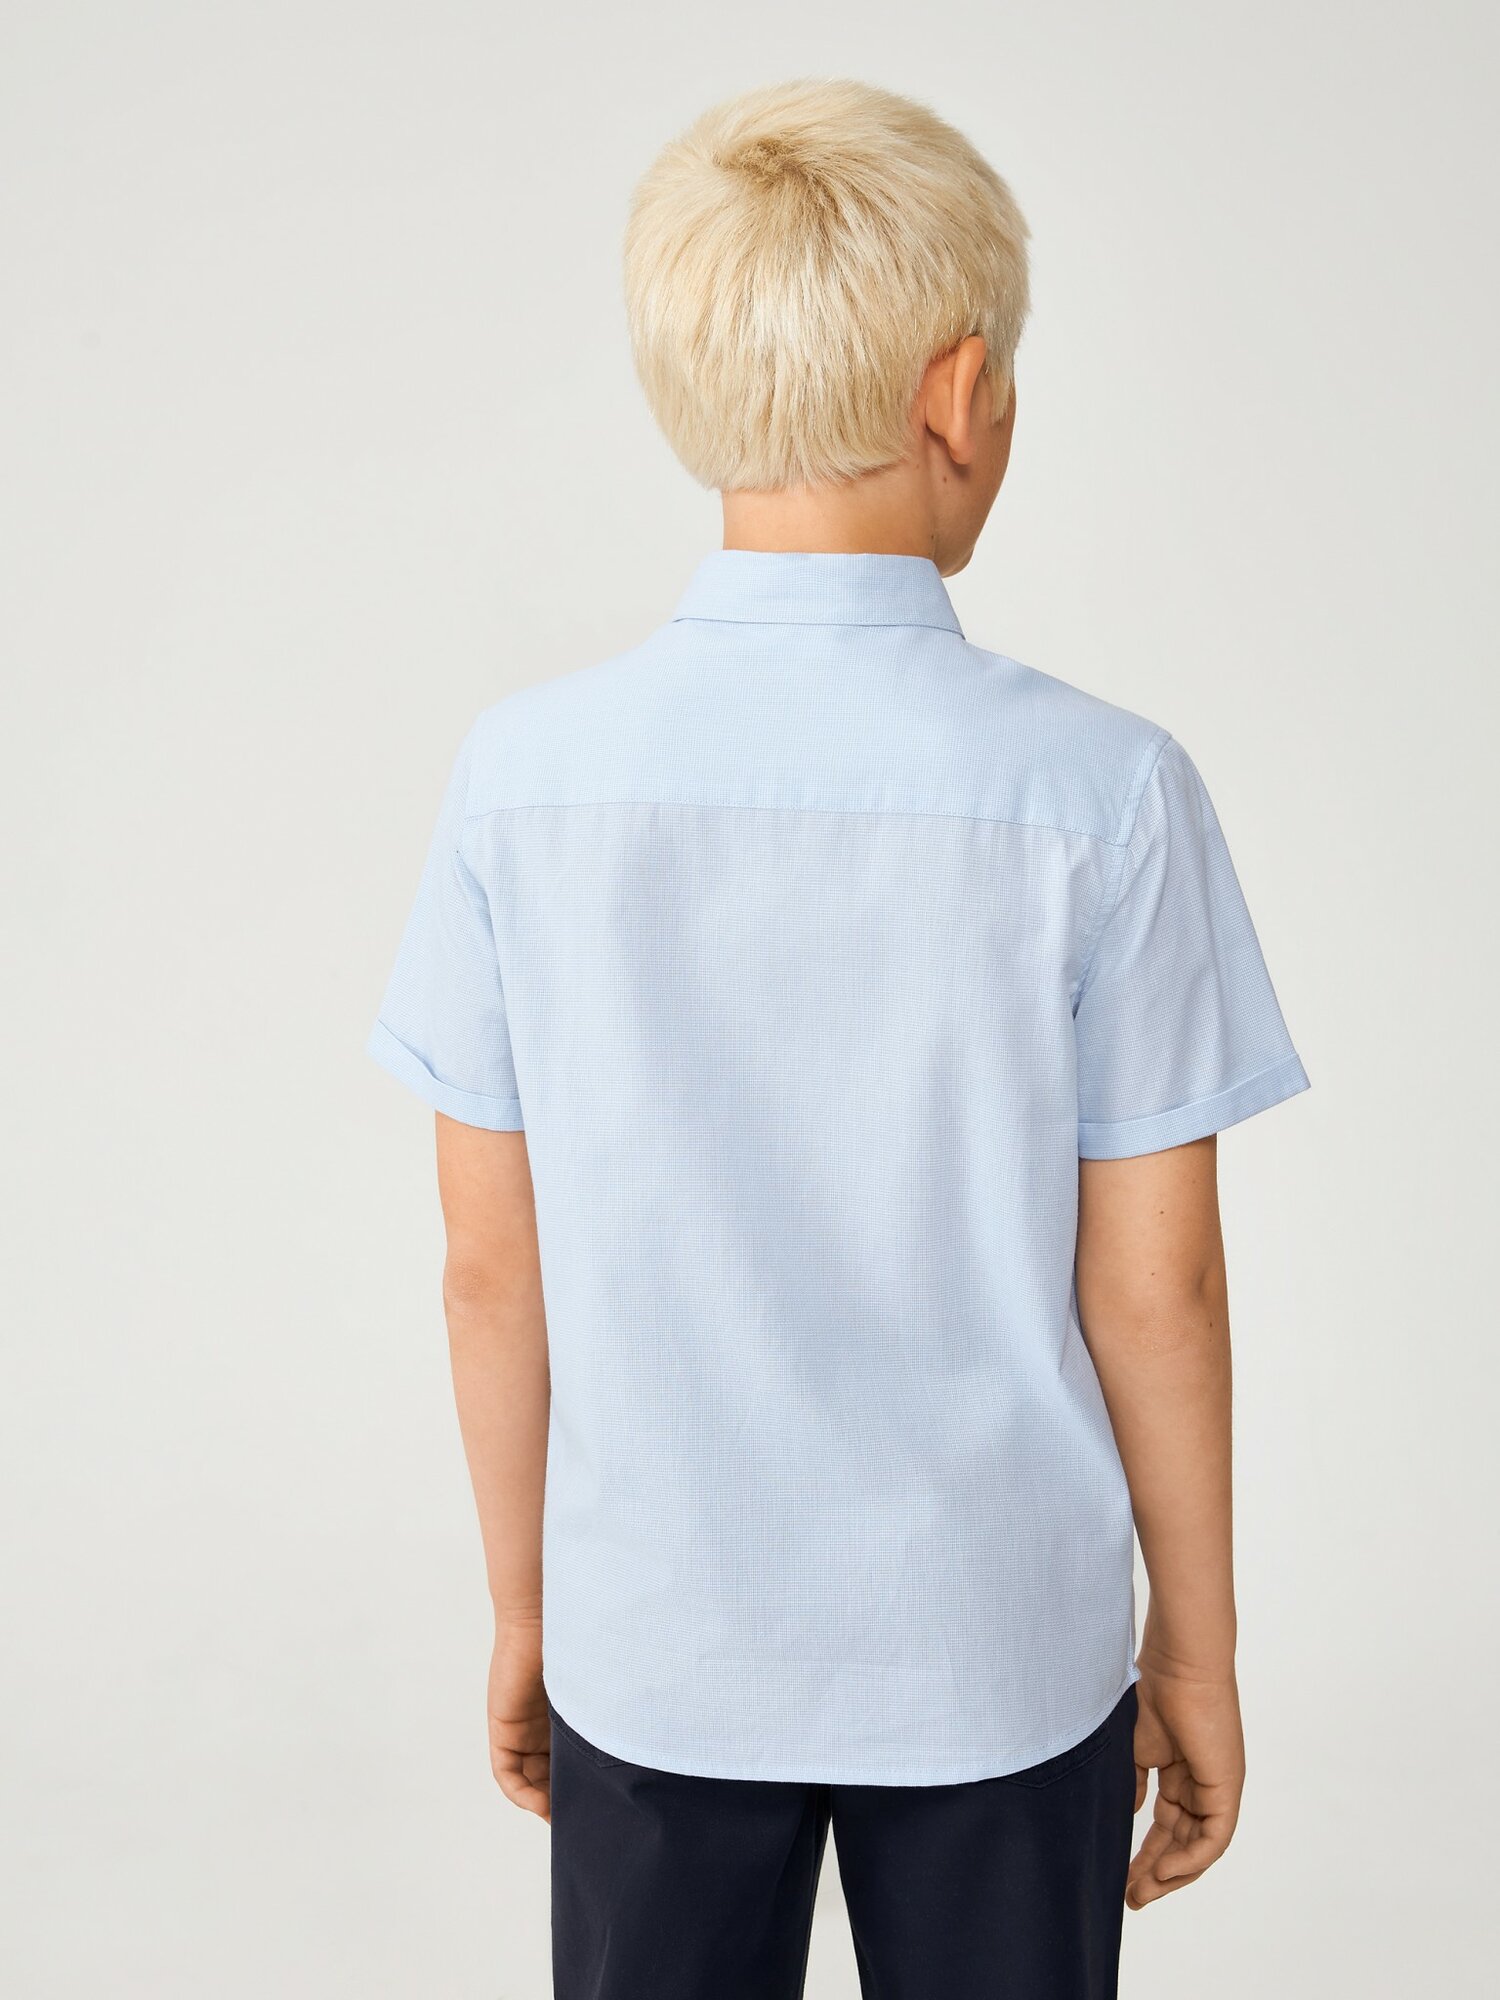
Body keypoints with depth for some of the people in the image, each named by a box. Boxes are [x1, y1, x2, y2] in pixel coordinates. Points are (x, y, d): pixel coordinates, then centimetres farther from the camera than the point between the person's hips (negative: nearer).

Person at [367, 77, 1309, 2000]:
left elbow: (491, 1264, -5)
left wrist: (524, 1607, 10)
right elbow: (1151, 1284, -10)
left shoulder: (523, 775, -11)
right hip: (1000, 1658, -1)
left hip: (650, 1652, 2)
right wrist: (1198, 1639, 5)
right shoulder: (1102, 793, -16)